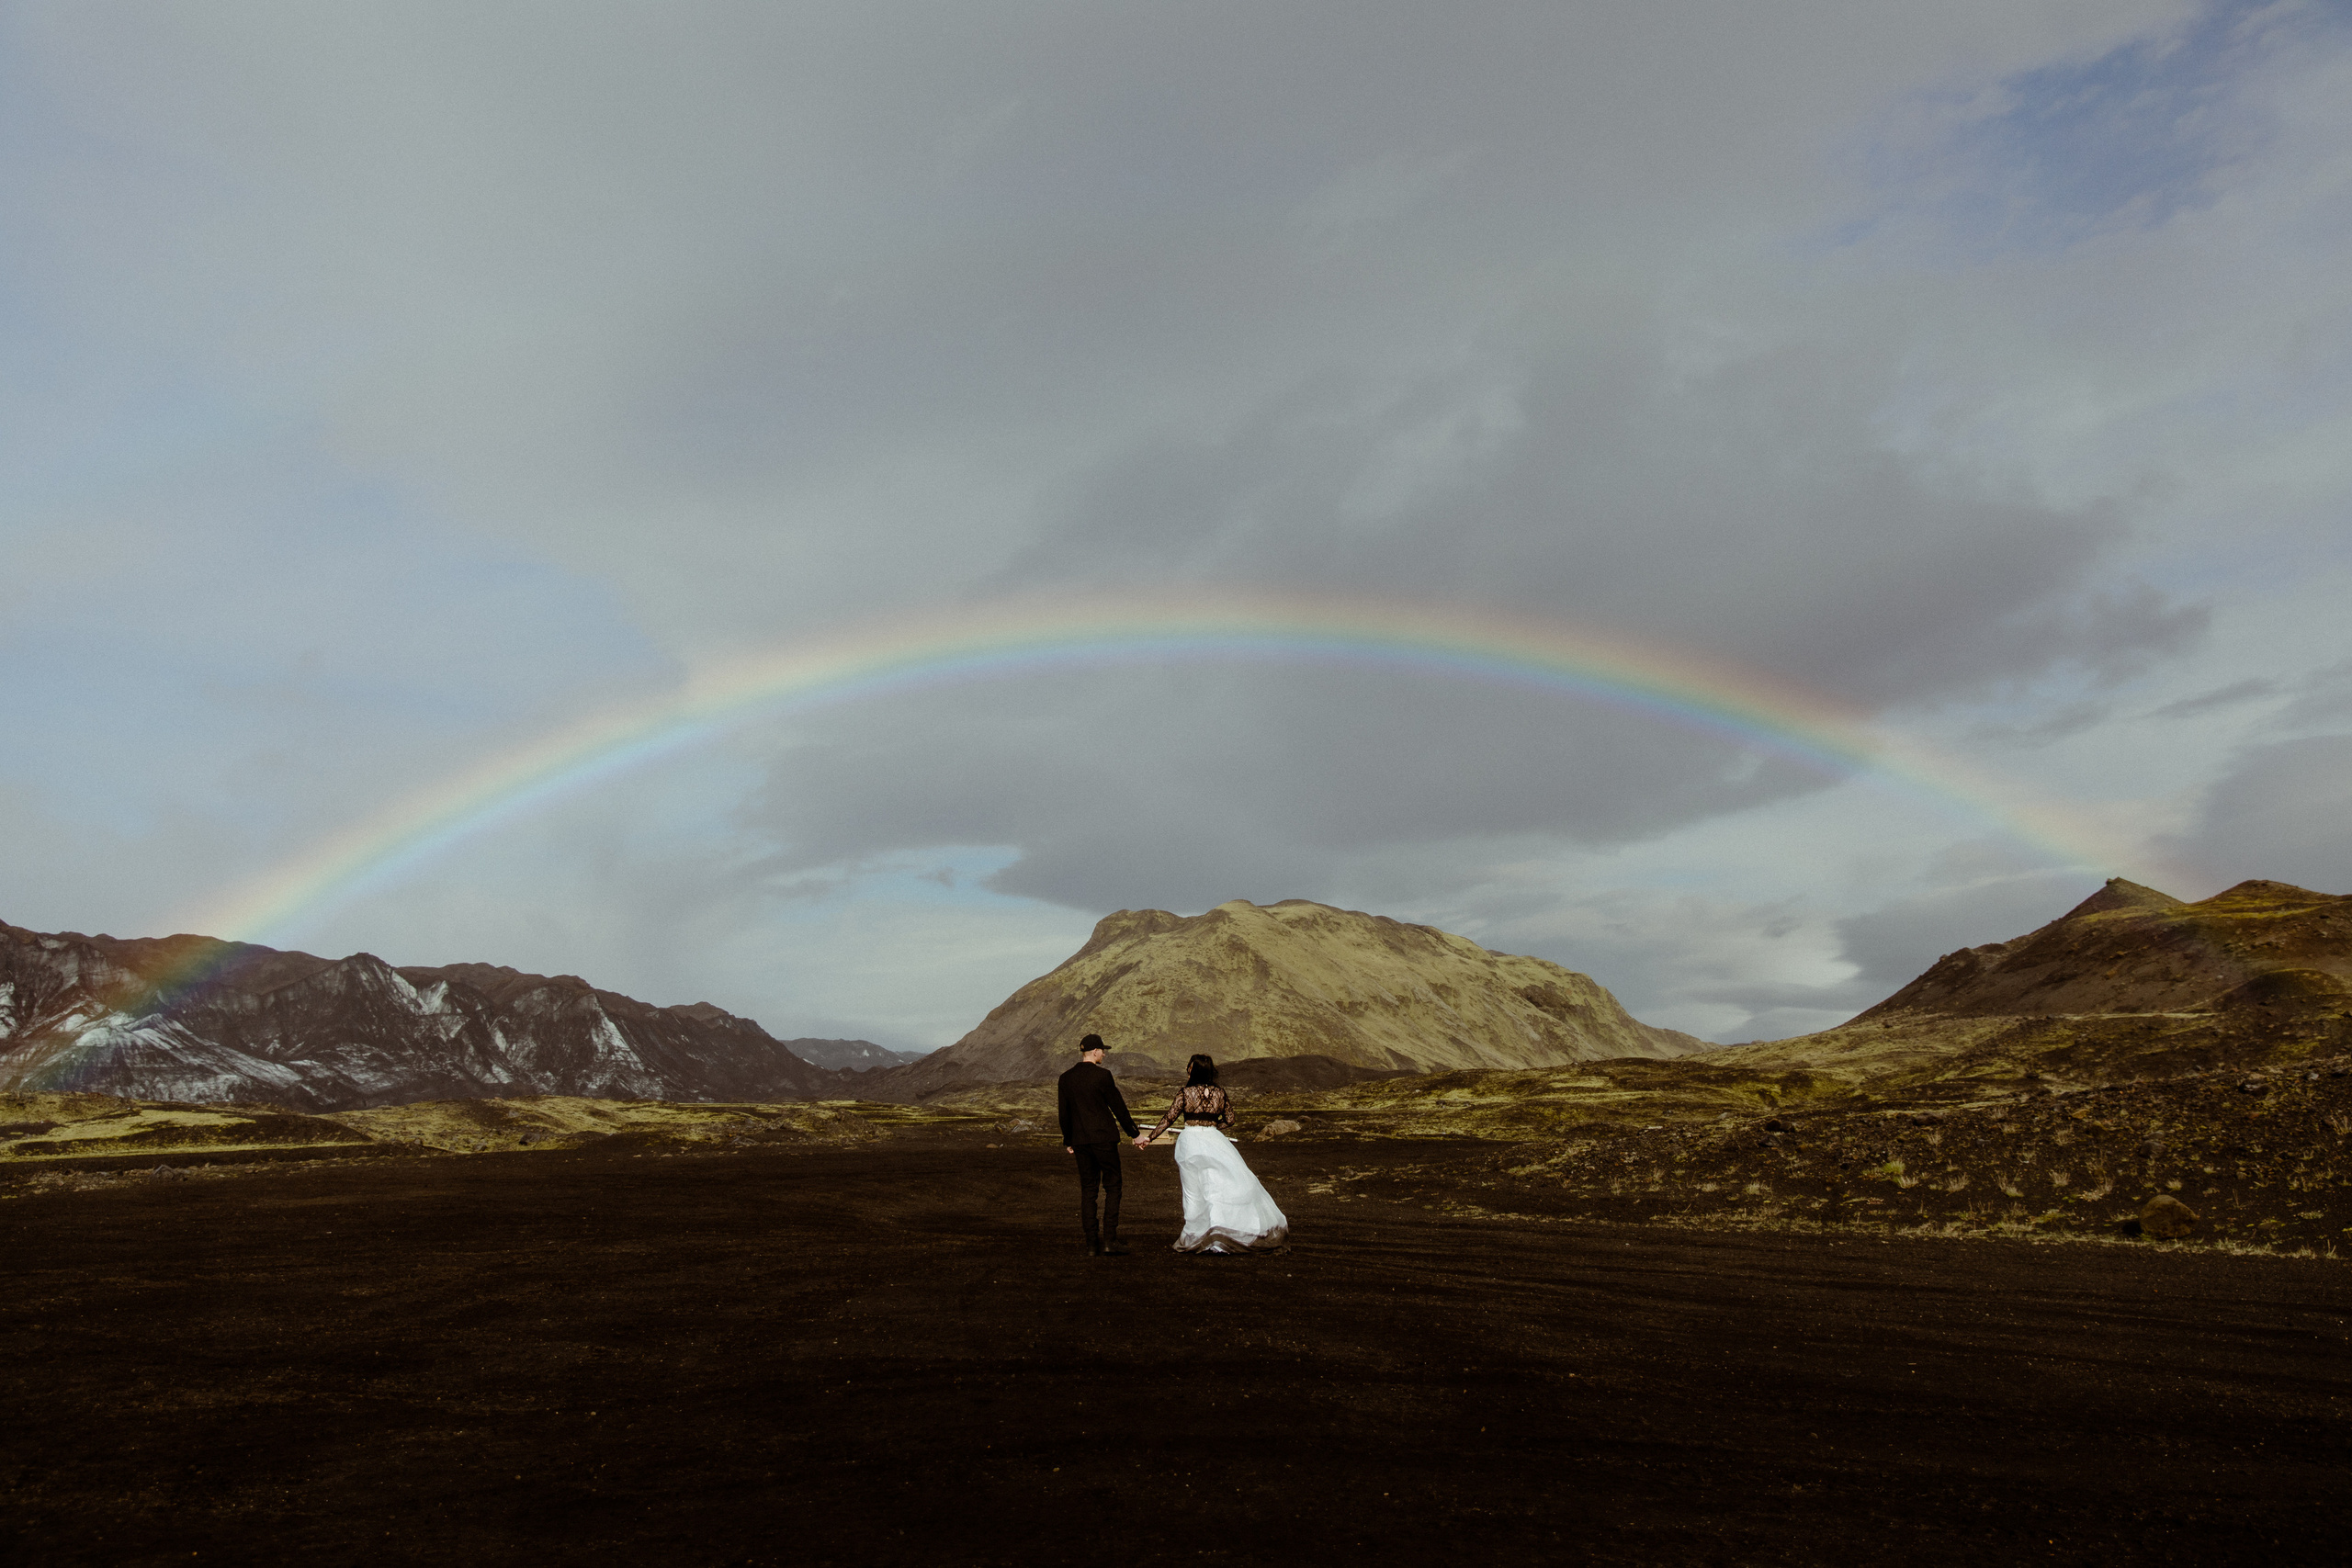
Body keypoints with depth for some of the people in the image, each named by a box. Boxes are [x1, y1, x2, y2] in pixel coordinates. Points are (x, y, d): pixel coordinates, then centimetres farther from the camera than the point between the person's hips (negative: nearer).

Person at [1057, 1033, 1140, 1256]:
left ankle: (1092, 1242, 10)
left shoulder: (1066, 1078, 6)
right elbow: (1118, 1106, -7)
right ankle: (1109, 1240, -4)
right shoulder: (1102, 1075, -10)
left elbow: (1064, 1113, 12)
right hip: (1104, 1138, -5)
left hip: (1080, 1141, 5)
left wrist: (1068, 1141, 23)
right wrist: (1133, 1133, 2)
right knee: (1112, 1187, 3)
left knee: (1087, 1189, 10)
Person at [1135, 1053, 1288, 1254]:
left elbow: (1169, 1118, -7)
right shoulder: (1220, 1094, 2)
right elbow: (1229, 1120, 7)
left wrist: (1149, 1137, 0)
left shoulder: (1185, 1093, -6)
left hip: (1190, 1140, -1)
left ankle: (1194, 1238, 11)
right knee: (1235, 1180, 7)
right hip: (1213, 1139, 1)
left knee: (1194, 1190, 7)